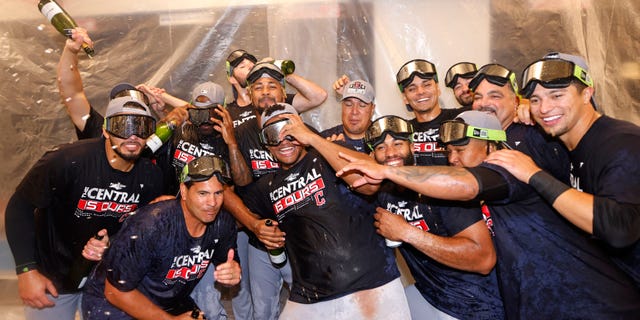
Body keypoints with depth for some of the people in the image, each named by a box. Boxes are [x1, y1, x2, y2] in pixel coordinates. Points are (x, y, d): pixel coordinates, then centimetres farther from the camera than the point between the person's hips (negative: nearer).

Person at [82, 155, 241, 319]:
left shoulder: (223, 223, -15)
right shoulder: (148, 227, -31)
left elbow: (225, 263, 2)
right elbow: (116, 292, -23)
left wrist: (232, 273, -23)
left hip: (171, 303, 5)